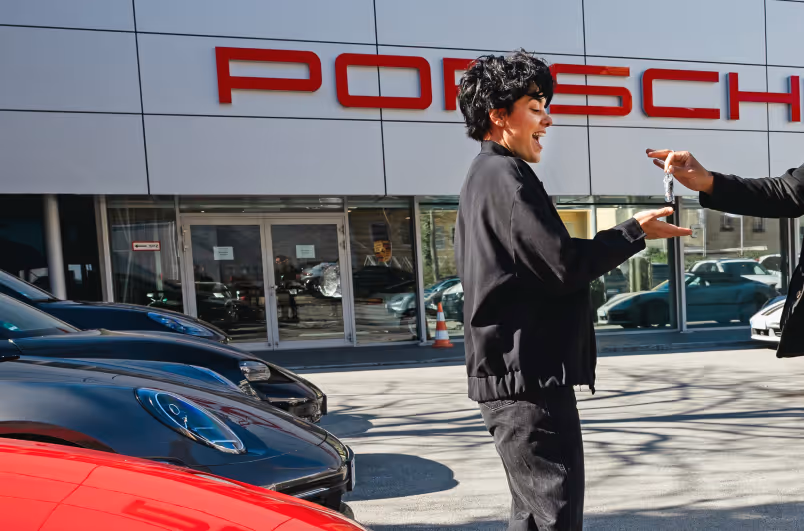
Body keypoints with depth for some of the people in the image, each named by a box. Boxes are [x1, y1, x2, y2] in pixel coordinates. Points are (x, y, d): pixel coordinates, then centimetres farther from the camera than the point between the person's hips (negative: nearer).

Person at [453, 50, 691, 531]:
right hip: (529, 375, -11)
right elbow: (564, 265, -17)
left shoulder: (484, 176, 21)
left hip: (513, 374, 11)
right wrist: (634, 232, -4)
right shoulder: (504, 175, -12)